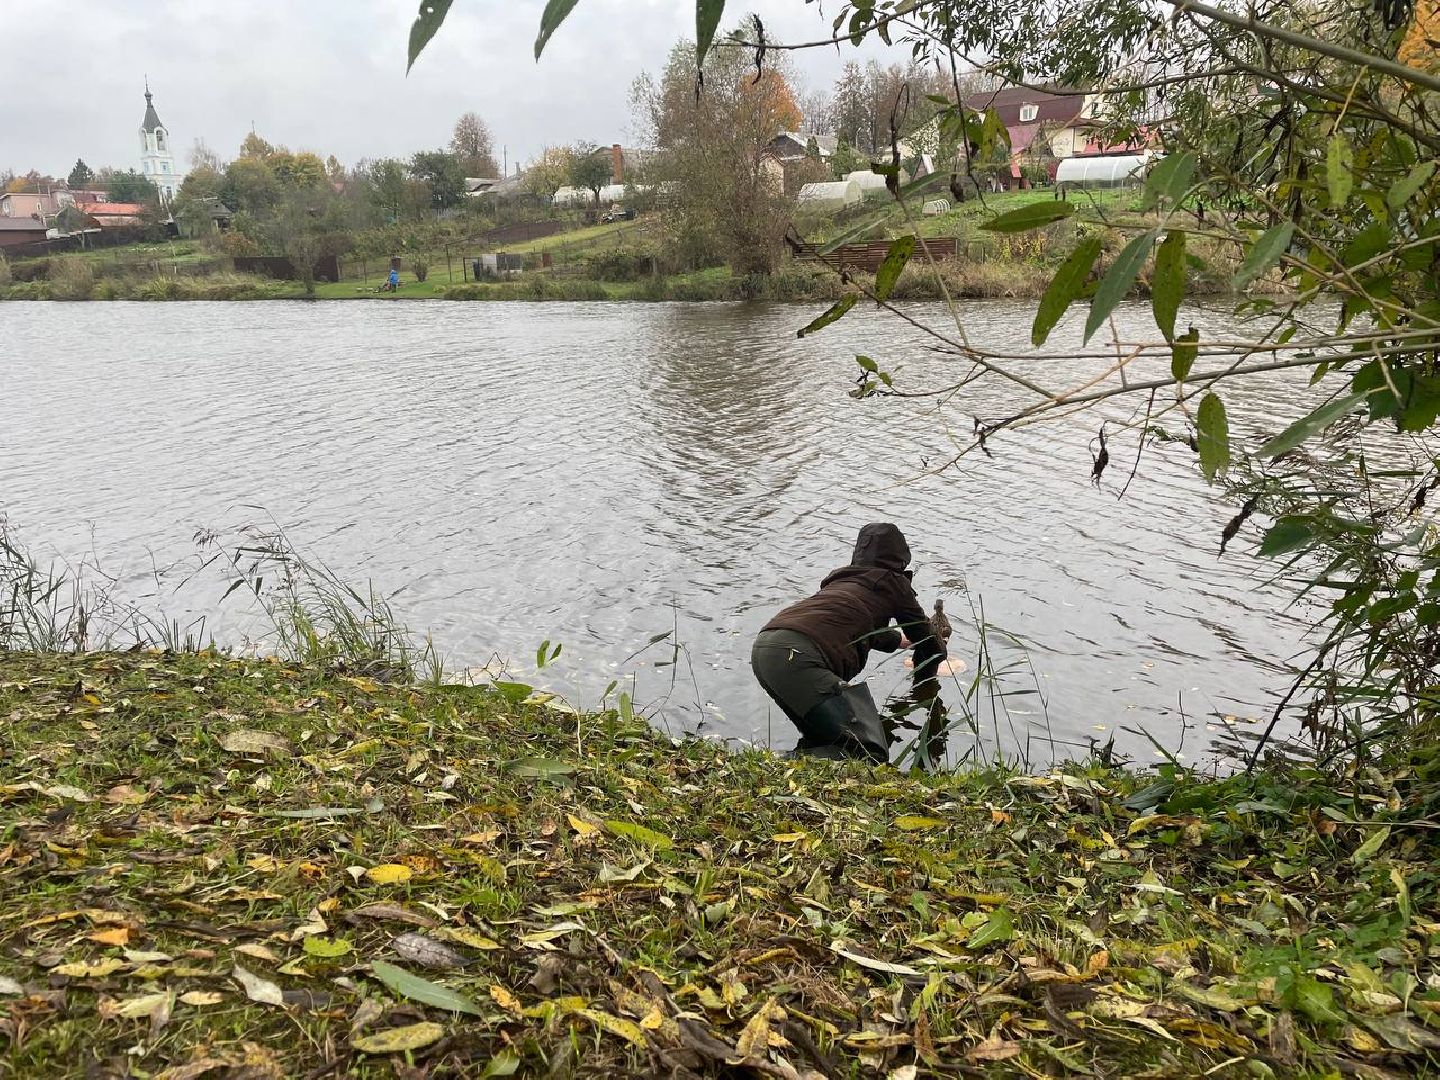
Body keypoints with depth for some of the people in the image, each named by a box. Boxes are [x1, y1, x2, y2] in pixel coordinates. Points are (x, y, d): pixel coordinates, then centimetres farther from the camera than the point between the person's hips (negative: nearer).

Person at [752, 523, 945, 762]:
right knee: (869, 754, -10)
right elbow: (929, 645, 24)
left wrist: (900, 640, 75)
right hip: (798, 655, -8)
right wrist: (923, 689, 44)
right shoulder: (894, 582, 16)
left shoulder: (841, 579, 34)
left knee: (823, 740, 23)